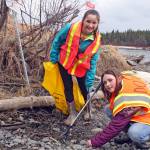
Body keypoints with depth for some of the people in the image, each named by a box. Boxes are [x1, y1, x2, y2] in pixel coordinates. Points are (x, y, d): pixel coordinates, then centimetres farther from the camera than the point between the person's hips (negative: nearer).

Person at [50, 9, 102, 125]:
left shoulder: (96, 39, -21)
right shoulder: (71, 28, -28)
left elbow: (93, 61, -12)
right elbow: (57, 41, -11)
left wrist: (90, 79, -13)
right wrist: (53, 58, -5)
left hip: (82, 66, 1)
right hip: (65, 62, -1)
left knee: (84, 88, 8)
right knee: (68, 87, 1)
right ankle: (72, 113, 18)